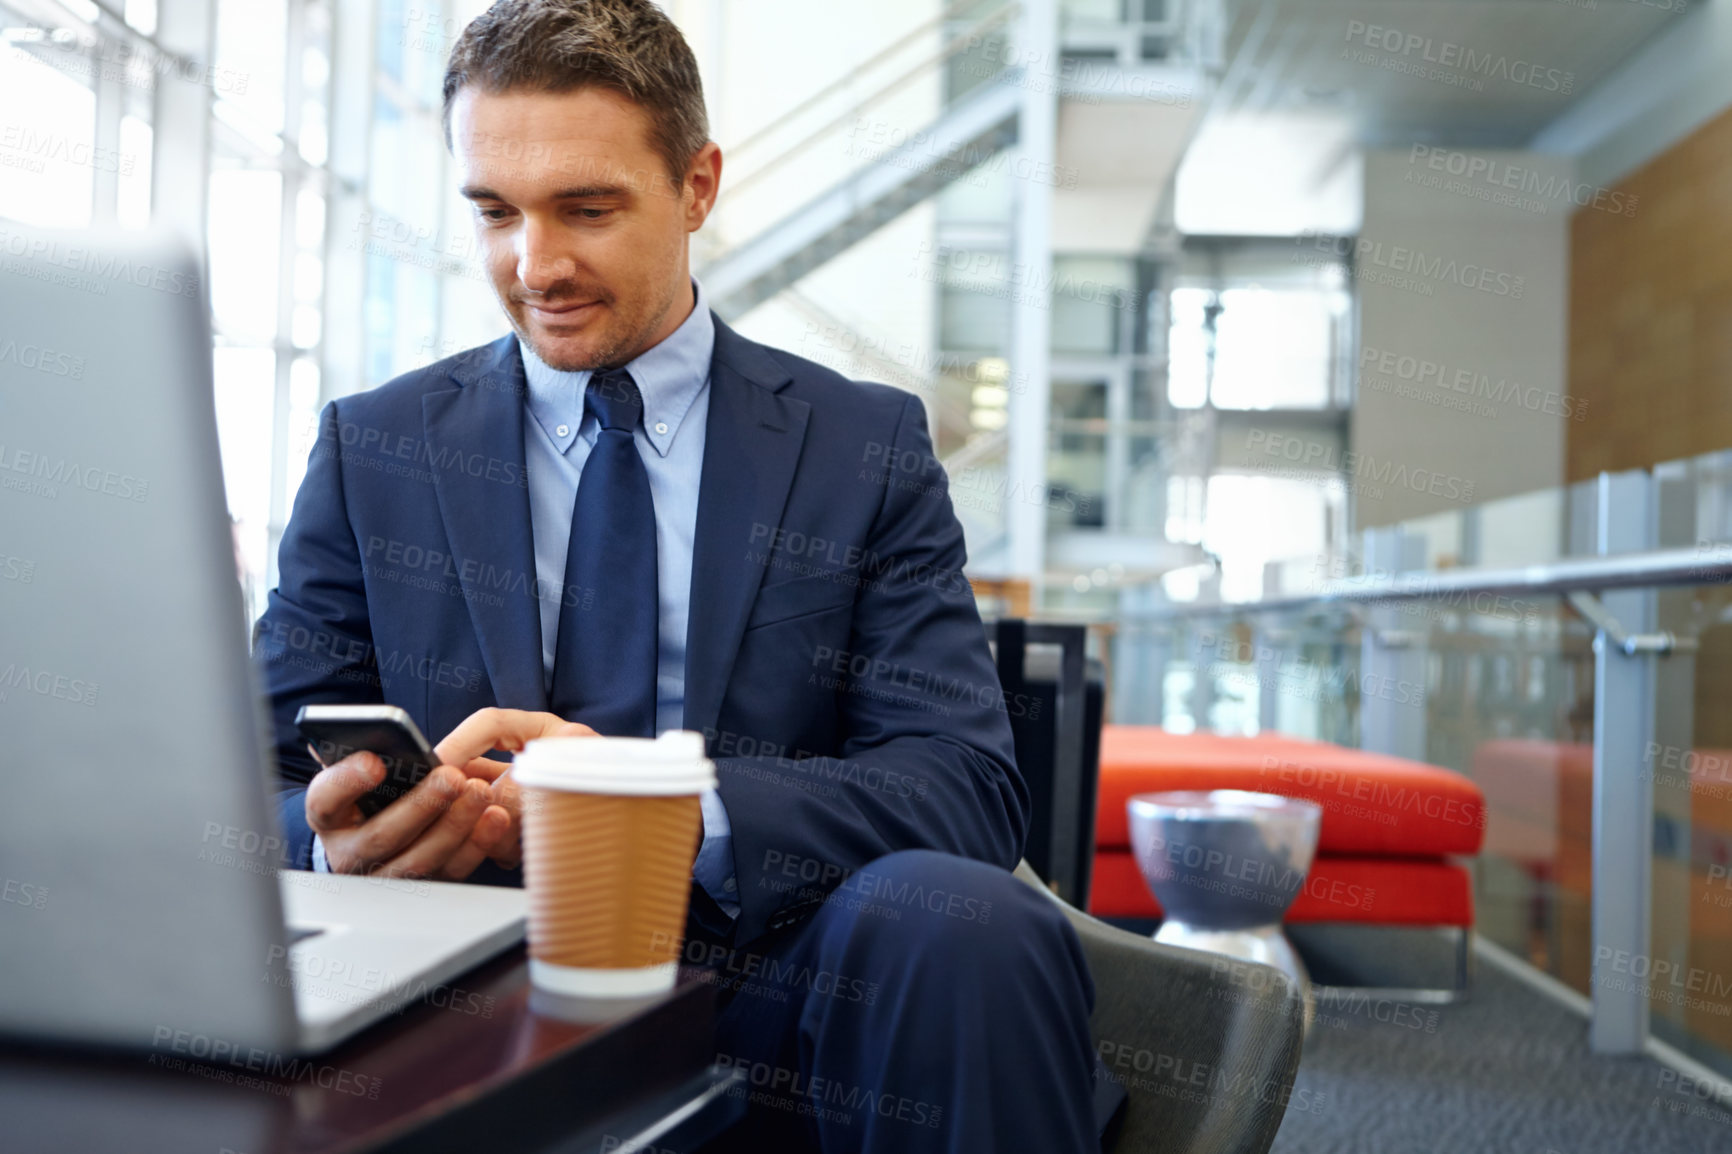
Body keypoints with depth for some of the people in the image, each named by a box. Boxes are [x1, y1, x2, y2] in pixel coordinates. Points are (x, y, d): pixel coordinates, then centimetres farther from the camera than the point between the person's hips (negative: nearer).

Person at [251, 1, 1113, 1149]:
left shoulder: (869, 449, 7)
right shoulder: (371, 452, 11)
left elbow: (970, 792, -5)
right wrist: (338, 843, -19)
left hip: (773, 1001, 1)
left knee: (962, 920, -32)